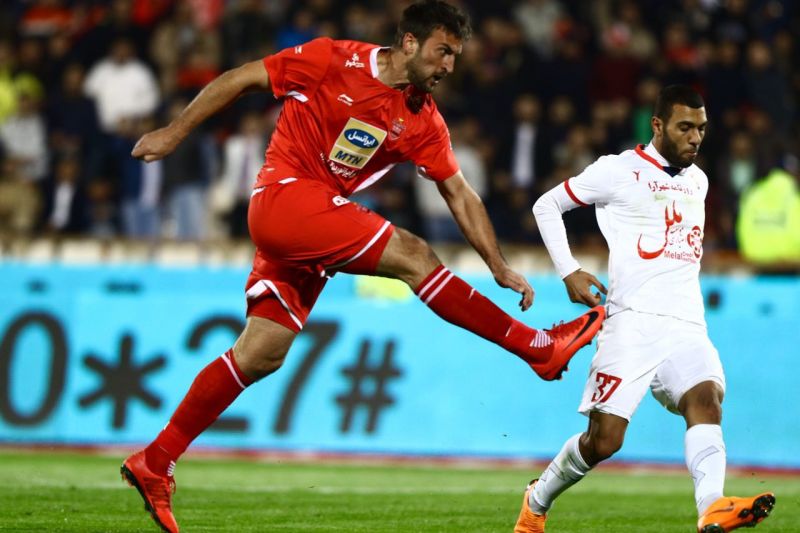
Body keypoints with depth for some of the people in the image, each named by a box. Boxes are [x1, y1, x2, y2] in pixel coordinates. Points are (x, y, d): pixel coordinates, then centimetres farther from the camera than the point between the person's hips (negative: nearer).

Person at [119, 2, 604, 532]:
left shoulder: (423, 121, 6)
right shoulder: (333, 60, -9)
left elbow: (460, 194, 8)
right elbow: (240, 79, -3)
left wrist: (499, 267, 1)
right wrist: (174, 132, -3)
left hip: (318, 219, 7)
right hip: (284, 195, -7)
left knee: (261, 354, 2)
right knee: (412, 254, -17)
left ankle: (155, 463, 7)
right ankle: (538, 347, -15)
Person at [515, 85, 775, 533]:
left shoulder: (698, 180, 19)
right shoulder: (619, 171, 1)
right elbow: (546, 206, 8)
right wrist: (569, 272, 0)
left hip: (688, 327, 4)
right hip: (634, 323, -4)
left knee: (706, 399, -25)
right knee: (604, 440, -8)